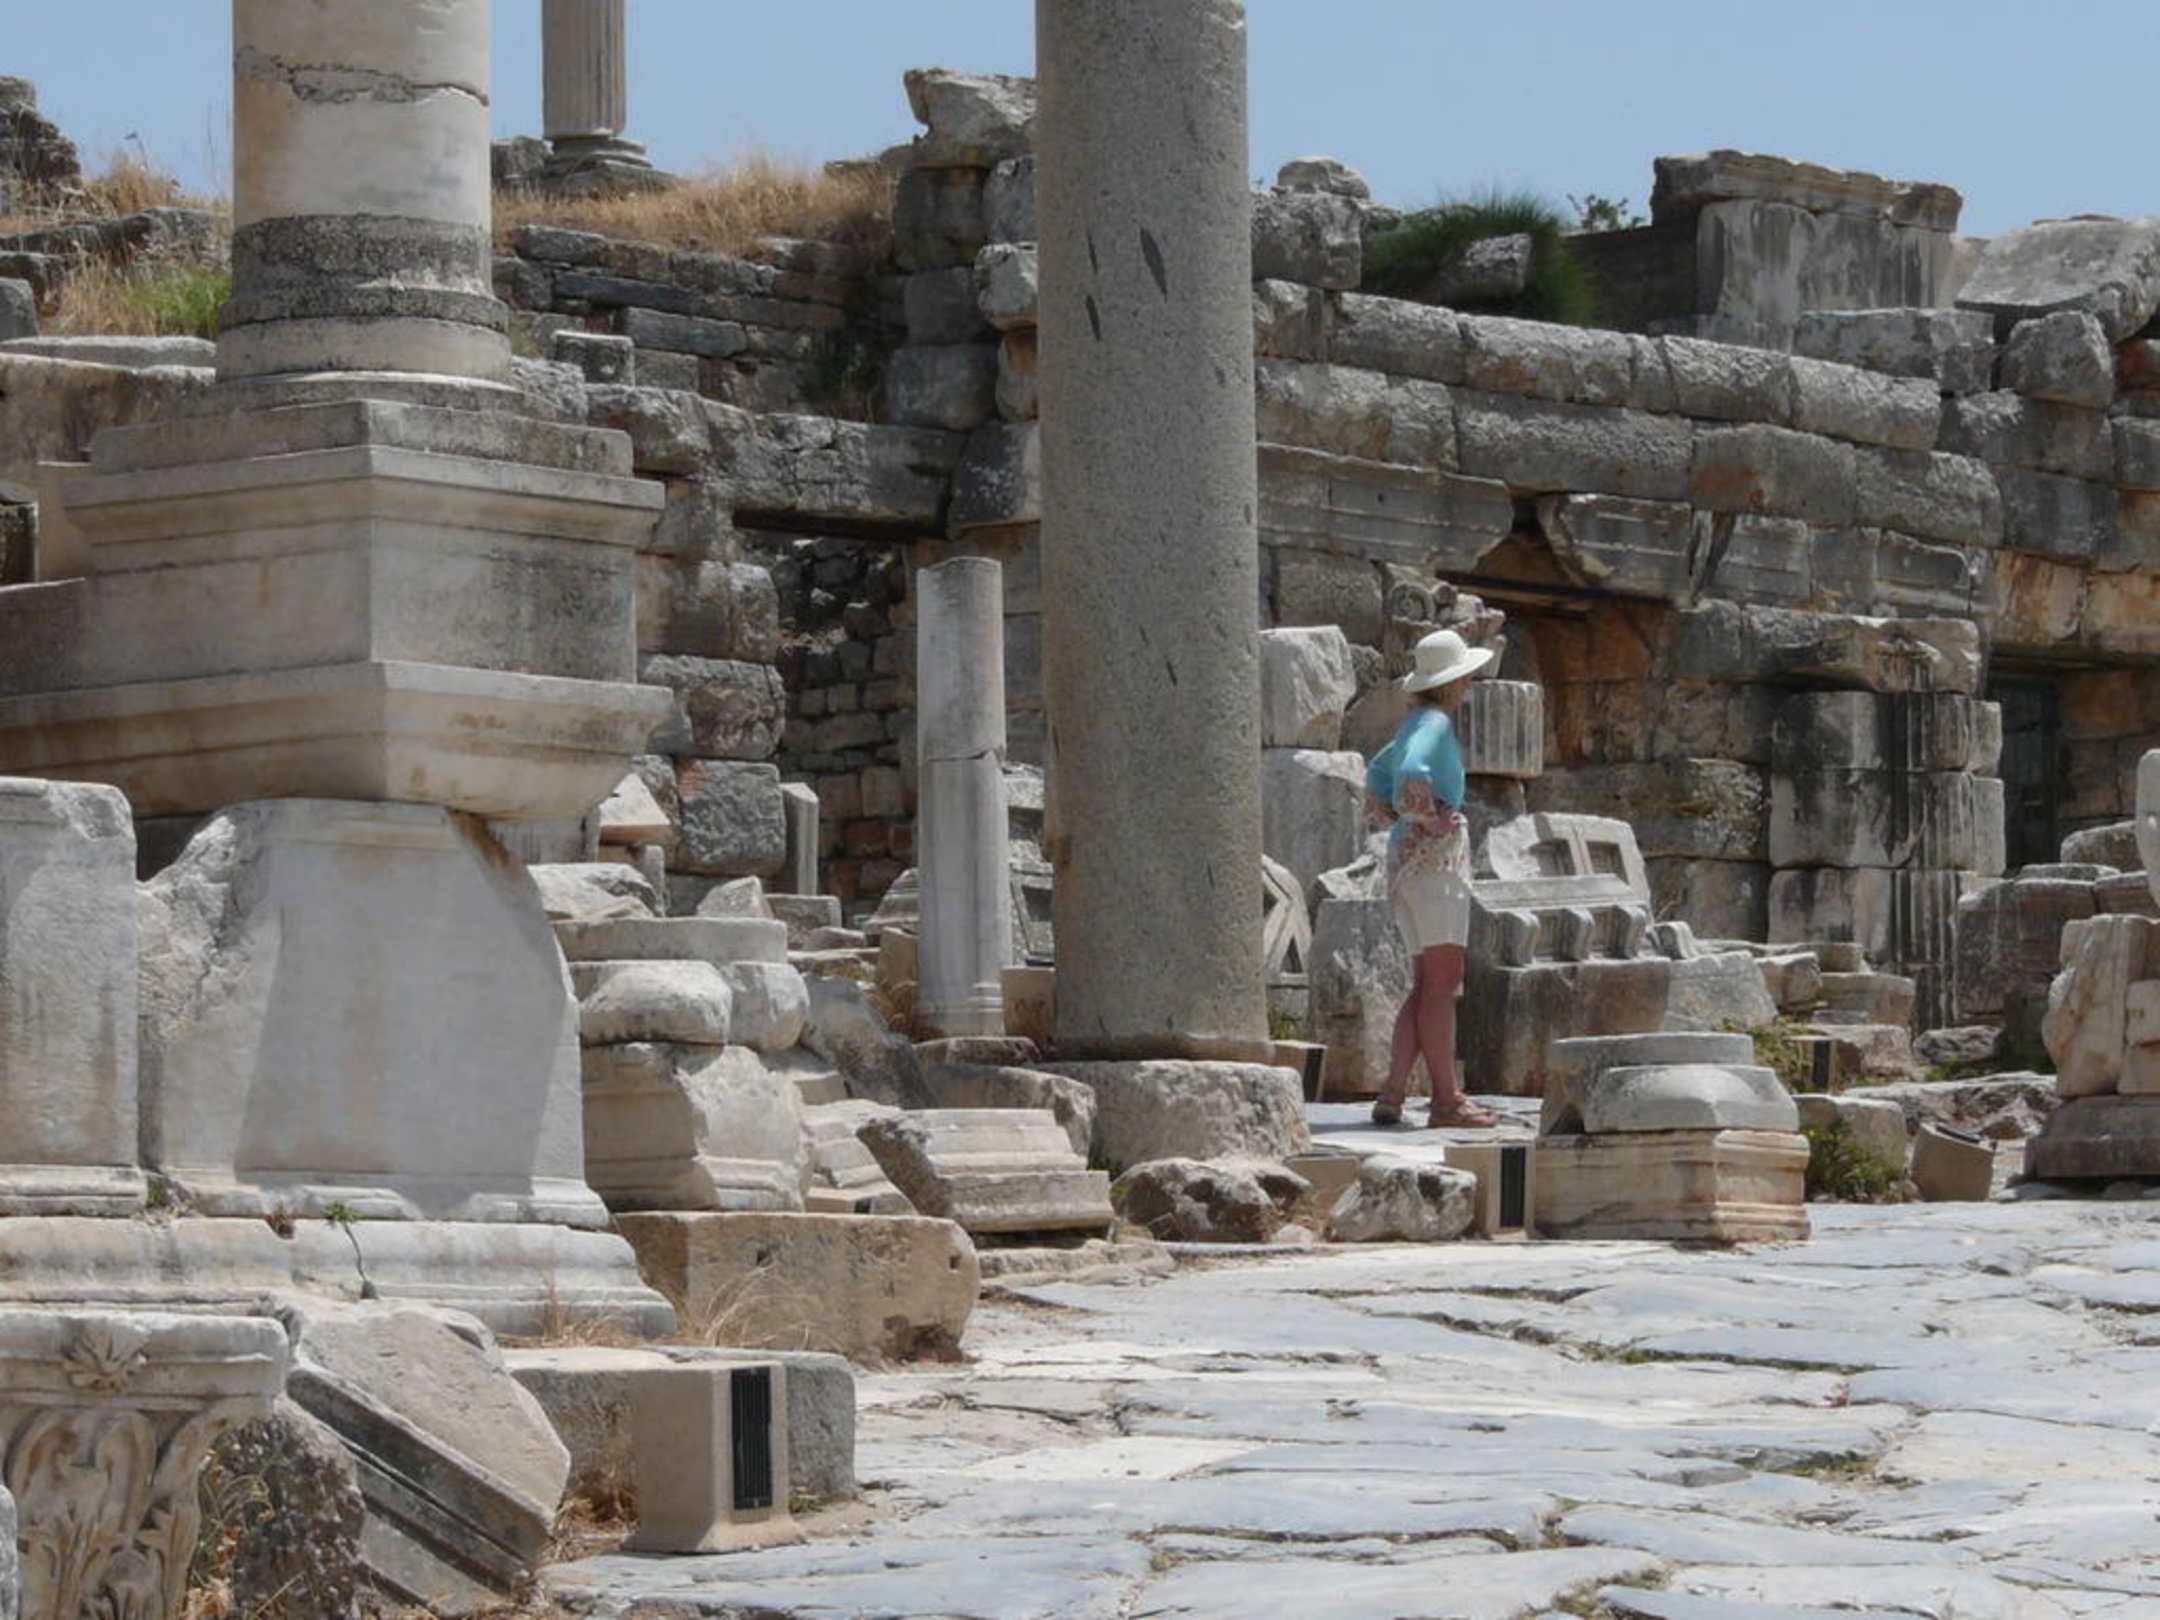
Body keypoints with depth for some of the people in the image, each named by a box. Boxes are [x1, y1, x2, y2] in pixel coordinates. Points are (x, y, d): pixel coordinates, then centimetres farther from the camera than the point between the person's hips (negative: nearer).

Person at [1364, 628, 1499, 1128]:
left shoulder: (1417, 724, 18)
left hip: (1406, 859, 10)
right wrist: (1434, 818, -17)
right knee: (1443, 981, -9)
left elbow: (1377, 775, 31)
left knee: (1425, 985, 9)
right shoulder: (1434, 723, -11)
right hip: (1435, 857, -10)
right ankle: (1447, 1099, -10)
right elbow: (1412, 775, -29)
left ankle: (1393, 1096, 1)